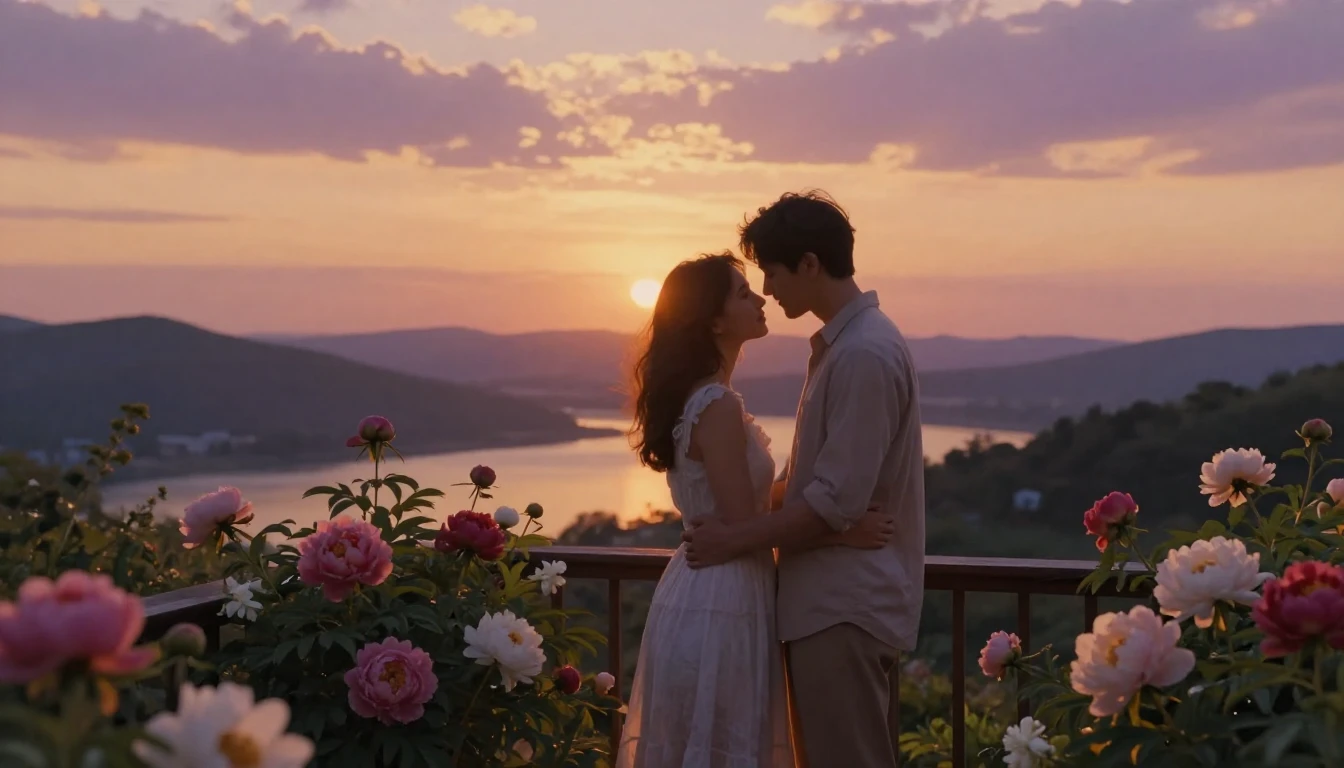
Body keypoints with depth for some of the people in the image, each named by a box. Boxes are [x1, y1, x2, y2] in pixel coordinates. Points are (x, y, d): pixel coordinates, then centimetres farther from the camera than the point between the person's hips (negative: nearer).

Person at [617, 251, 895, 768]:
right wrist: (845, 534, -16)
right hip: (720, 606, -9)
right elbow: (744, 525, -20)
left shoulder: (699, 397, 11)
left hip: (705, 594, 9)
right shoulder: (718, 405, -19)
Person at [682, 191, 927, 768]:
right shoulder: (844, 342, 12)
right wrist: (741, 522, 12)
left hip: (844, 604, -10)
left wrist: (736, 540, -13)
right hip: (838, 596, 10)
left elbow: (836, 502, -22)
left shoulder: (864, 355, -19)